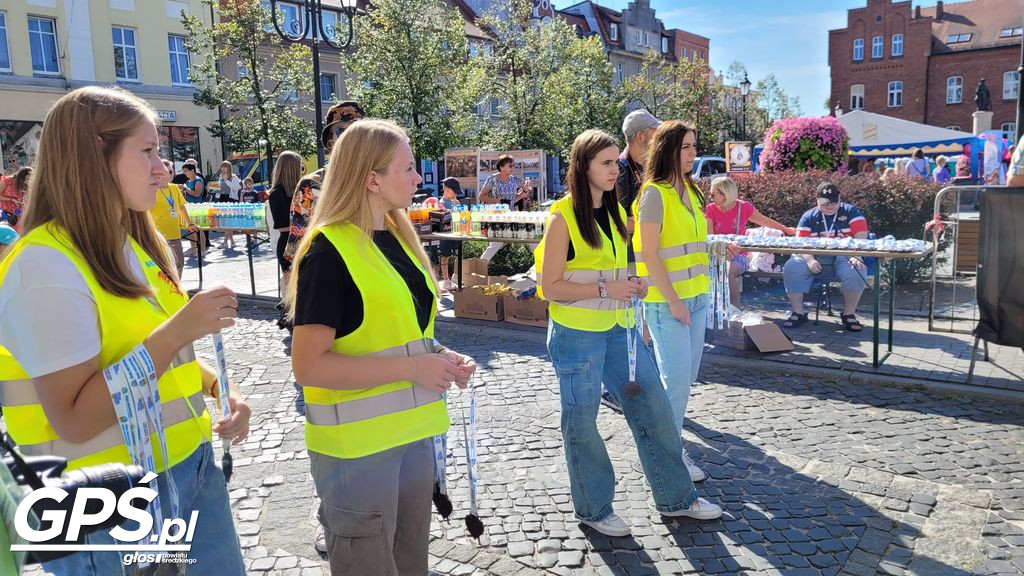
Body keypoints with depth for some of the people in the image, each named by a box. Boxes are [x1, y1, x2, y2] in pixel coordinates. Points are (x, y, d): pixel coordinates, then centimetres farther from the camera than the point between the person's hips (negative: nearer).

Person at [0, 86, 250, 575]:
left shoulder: (134, 247, 8)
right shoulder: (45, 265, -18)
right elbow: (73, 422, -23)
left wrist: (218, 387, -2)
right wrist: (174, 332, -27)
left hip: (192, 469, 8)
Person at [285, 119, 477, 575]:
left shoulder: (397, 238, 9)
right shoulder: (329, 252, -17)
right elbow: (308, 366, -21)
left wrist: (439, 355, 0)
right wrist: (411, 367, -23)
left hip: (412, 432, 8)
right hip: (357, 445, -8)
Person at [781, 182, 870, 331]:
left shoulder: (851, 212, 5)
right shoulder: (809, 217, 9)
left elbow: (861, 238, -6)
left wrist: (856, 257, -25)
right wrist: (810, 260, -22)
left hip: (843, 257, -1)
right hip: (816, 259, 1)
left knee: (855, 271, -34)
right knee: (791, 268, -25)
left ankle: (849, 314, -14)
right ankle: (798, 313, -14)